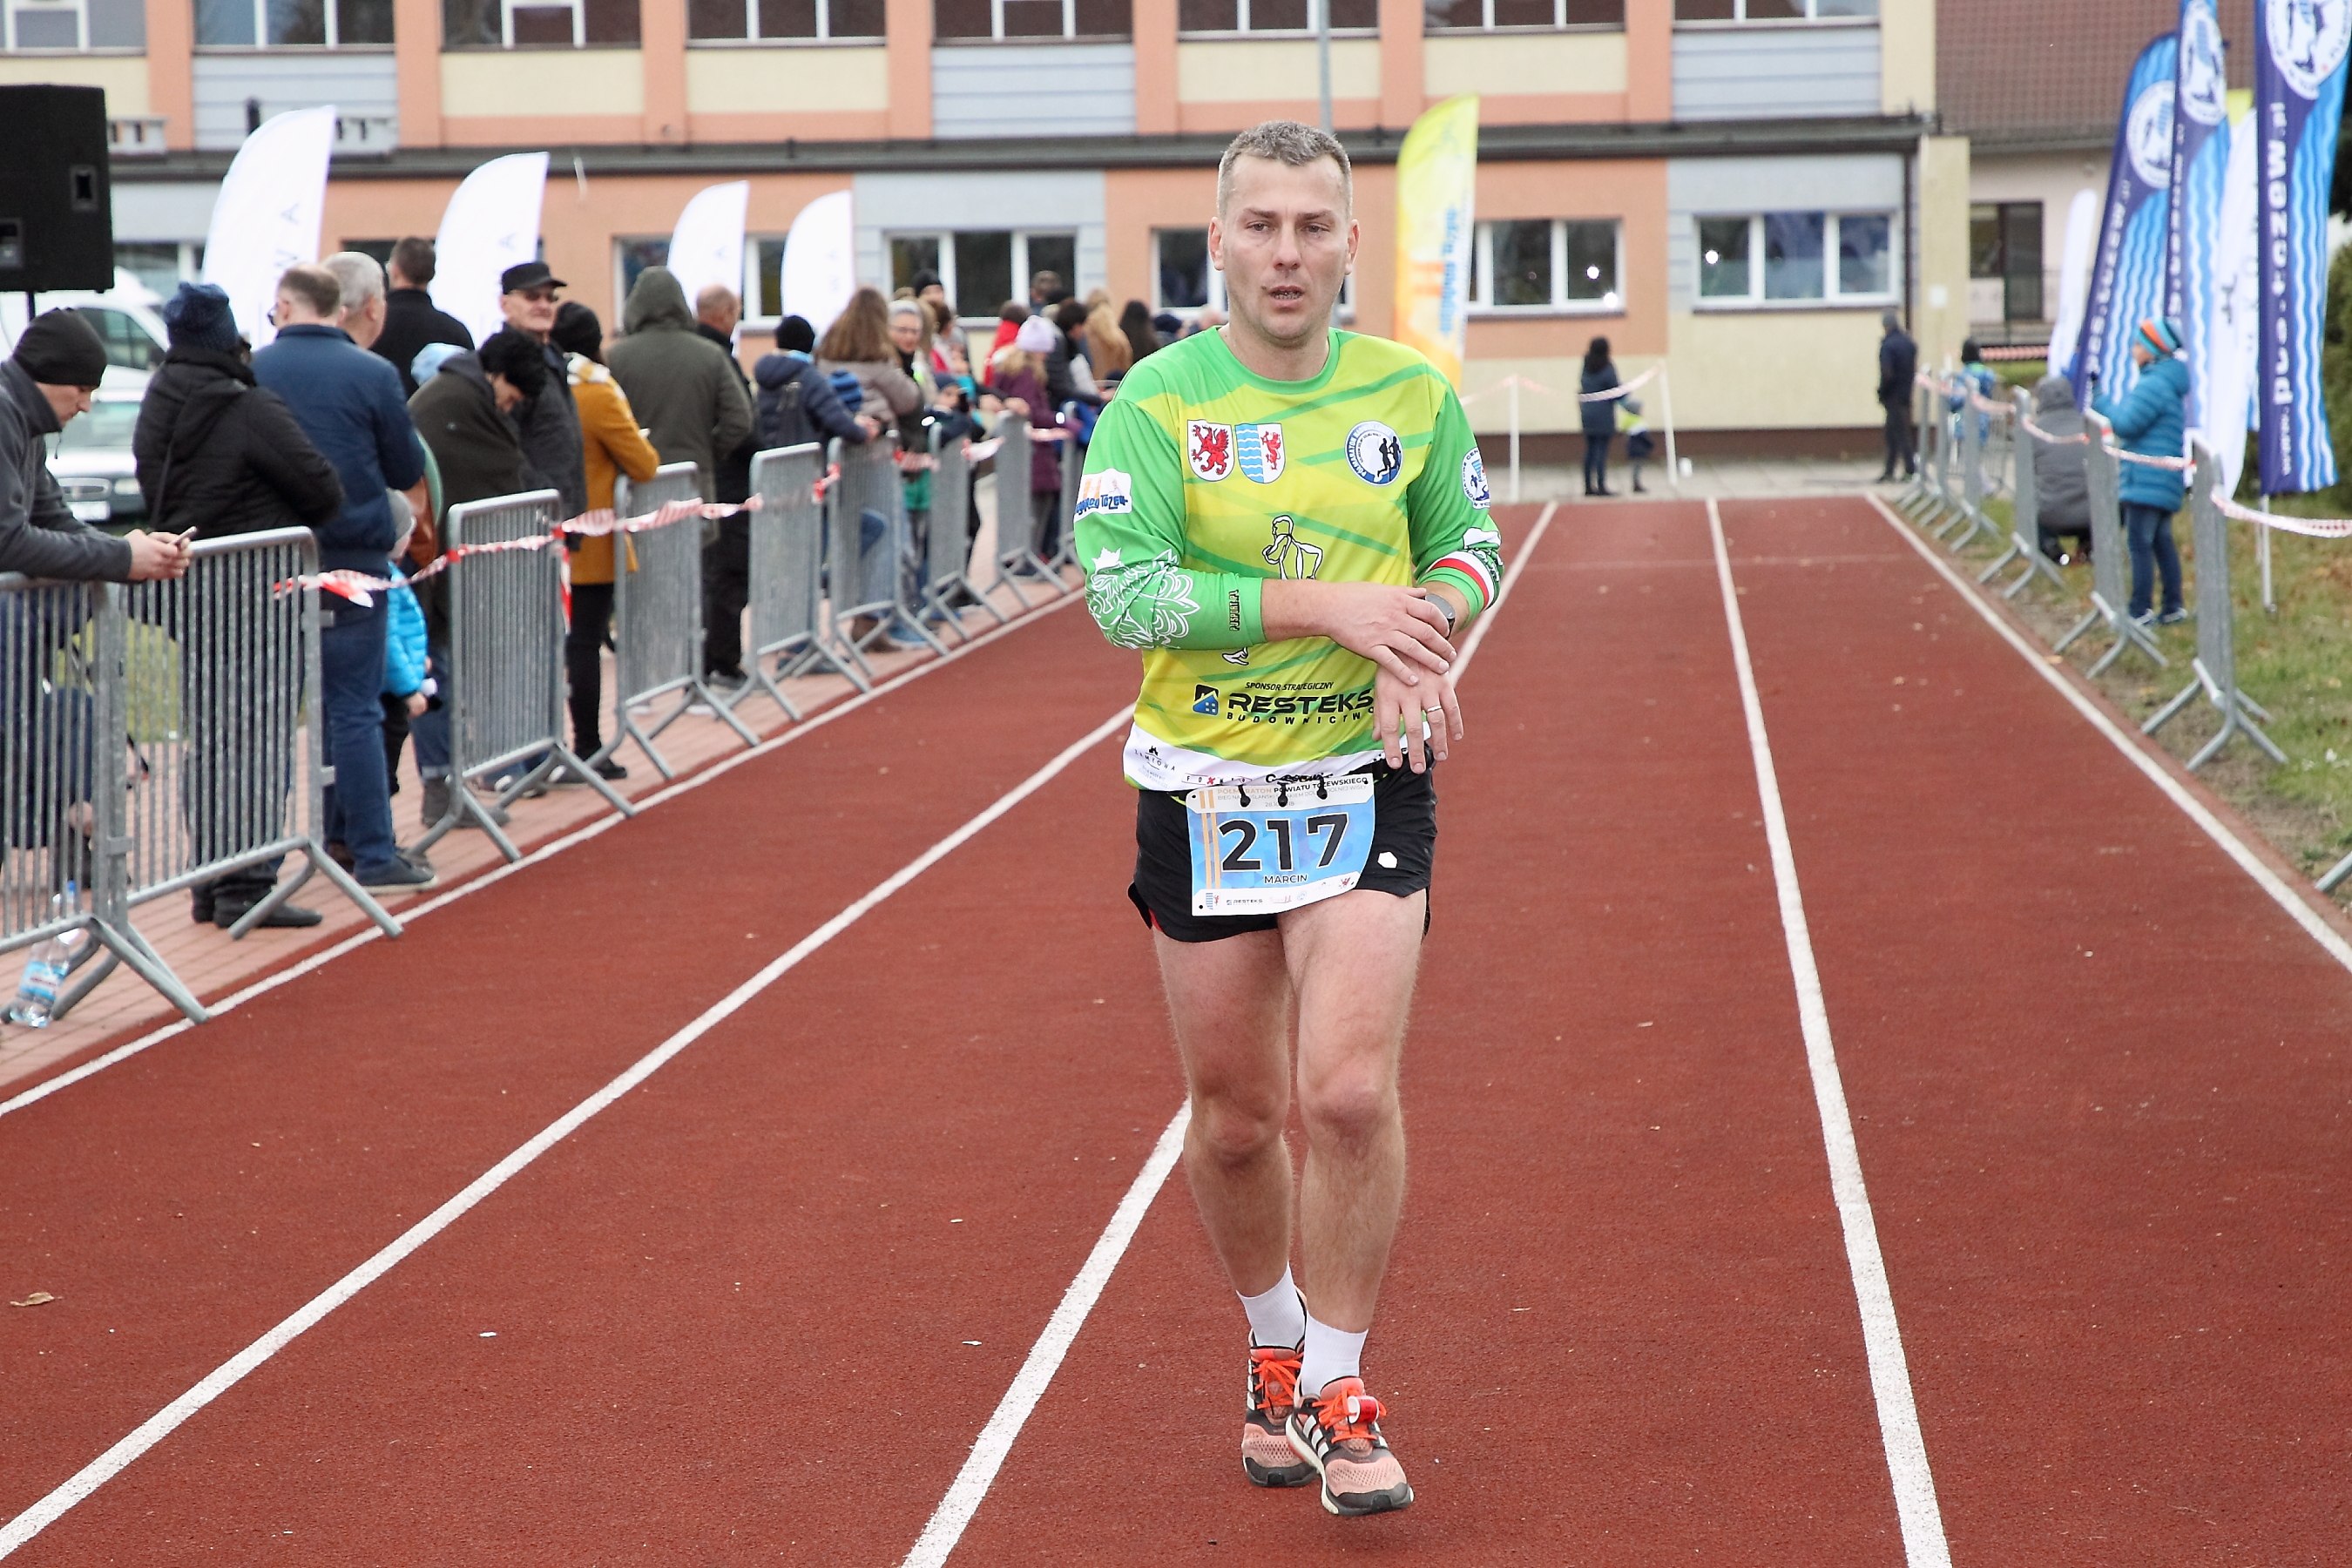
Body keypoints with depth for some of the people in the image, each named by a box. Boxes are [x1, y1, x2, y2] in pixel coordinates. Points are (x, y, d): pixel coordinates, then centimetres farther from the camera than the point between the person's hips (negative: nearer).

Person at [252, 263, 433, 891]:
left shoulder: (248, 374, -1)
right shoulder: (374, 375, -5)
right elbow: (408, 474, 3)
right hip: (354, 552, -2)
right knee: (355, 709, -1)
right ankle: (373, 854, -3)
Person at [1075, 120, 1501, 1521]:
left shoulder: (1413, 391, 2)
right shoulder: (1157, 400, -6)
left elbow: (1472, 541, 14)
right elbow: (1123, 588, -15)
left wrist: (1424, 637, -8)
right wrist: (1326, 604, -21)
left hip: (1366, 785, 0)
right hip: (1202, 791, 0)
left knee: (1350, 1093, -13)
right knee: (1235, 1115, 9)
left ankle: (1334, 1387, 4)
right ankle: (1276, 1351, 34)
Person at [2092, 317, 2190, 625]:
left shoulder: (2153, 385, -15)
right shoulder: (2170, 383, 18)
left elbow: (2126, 423, -17)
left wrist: (2100, 402, -5)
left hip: (2147, 481, -10)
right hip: (2167, 481, 10)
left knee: (2140, 542, -8)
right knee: (2162, 542, 15)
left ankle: (2141, 610, -9)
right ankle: (2173, 608, 18)